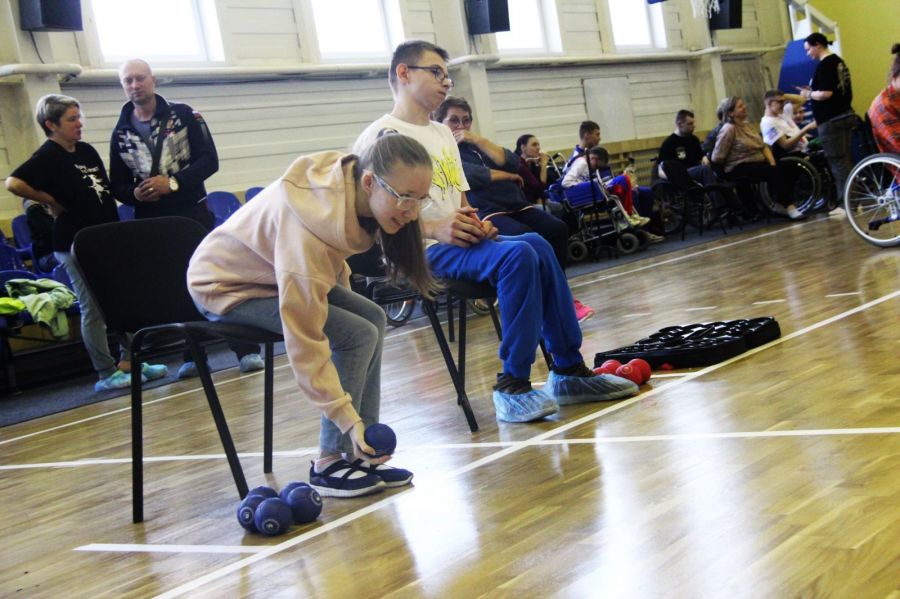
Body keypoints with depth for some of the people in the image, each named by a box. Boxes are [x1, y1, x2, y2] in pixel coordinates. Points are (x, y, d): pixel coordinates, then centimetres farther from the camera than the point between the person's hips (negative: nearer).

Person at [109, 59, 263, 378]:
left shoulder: (183, 115, -1)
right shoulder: (121, 133, 7)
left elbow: (209, 160, -6)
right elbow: (118, 185, 11)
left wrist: (173, 182, -18)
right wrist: (135, 194, -12)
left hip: (193, 213, -3)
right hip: (151, 221, 3)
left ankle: (247, 350, 1)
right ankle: (193, 356, 15)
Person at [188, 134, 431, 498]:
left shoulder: (353, 178, -15)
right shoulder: (311, 230, -39)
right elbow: (304, 343, -37)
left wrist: (340, 297, 15)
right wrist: (349, 420, -38)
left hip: (272, 268, 9)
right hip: (226, 286, -9)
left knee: (373, 318, -2)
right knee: (357, 335, -20)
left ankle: (361, 452, 1)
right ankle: (329, 463, -8)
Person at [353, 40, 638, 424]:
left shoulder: (443, 134, 25)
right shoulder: (382, 136, -3)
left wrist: (475, 224, 0)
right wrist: (434, 228, -25)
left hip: (457, 241, 8)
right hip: (418, 252, -7)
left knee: (534, 245, -17)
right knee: (517, 255, -28)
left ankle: (569, 370, -13)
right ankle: (512, 387, -26)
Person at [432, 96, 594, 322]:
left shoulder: (475, 145, 25)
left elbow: (512, 162, 8)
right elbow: (470, 176, -12)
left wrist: (478, 140, 2)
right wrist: (508, 176, 3)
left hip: (516, 205, 7)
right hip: (484, 212, -7)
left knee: (558, 229, -18)